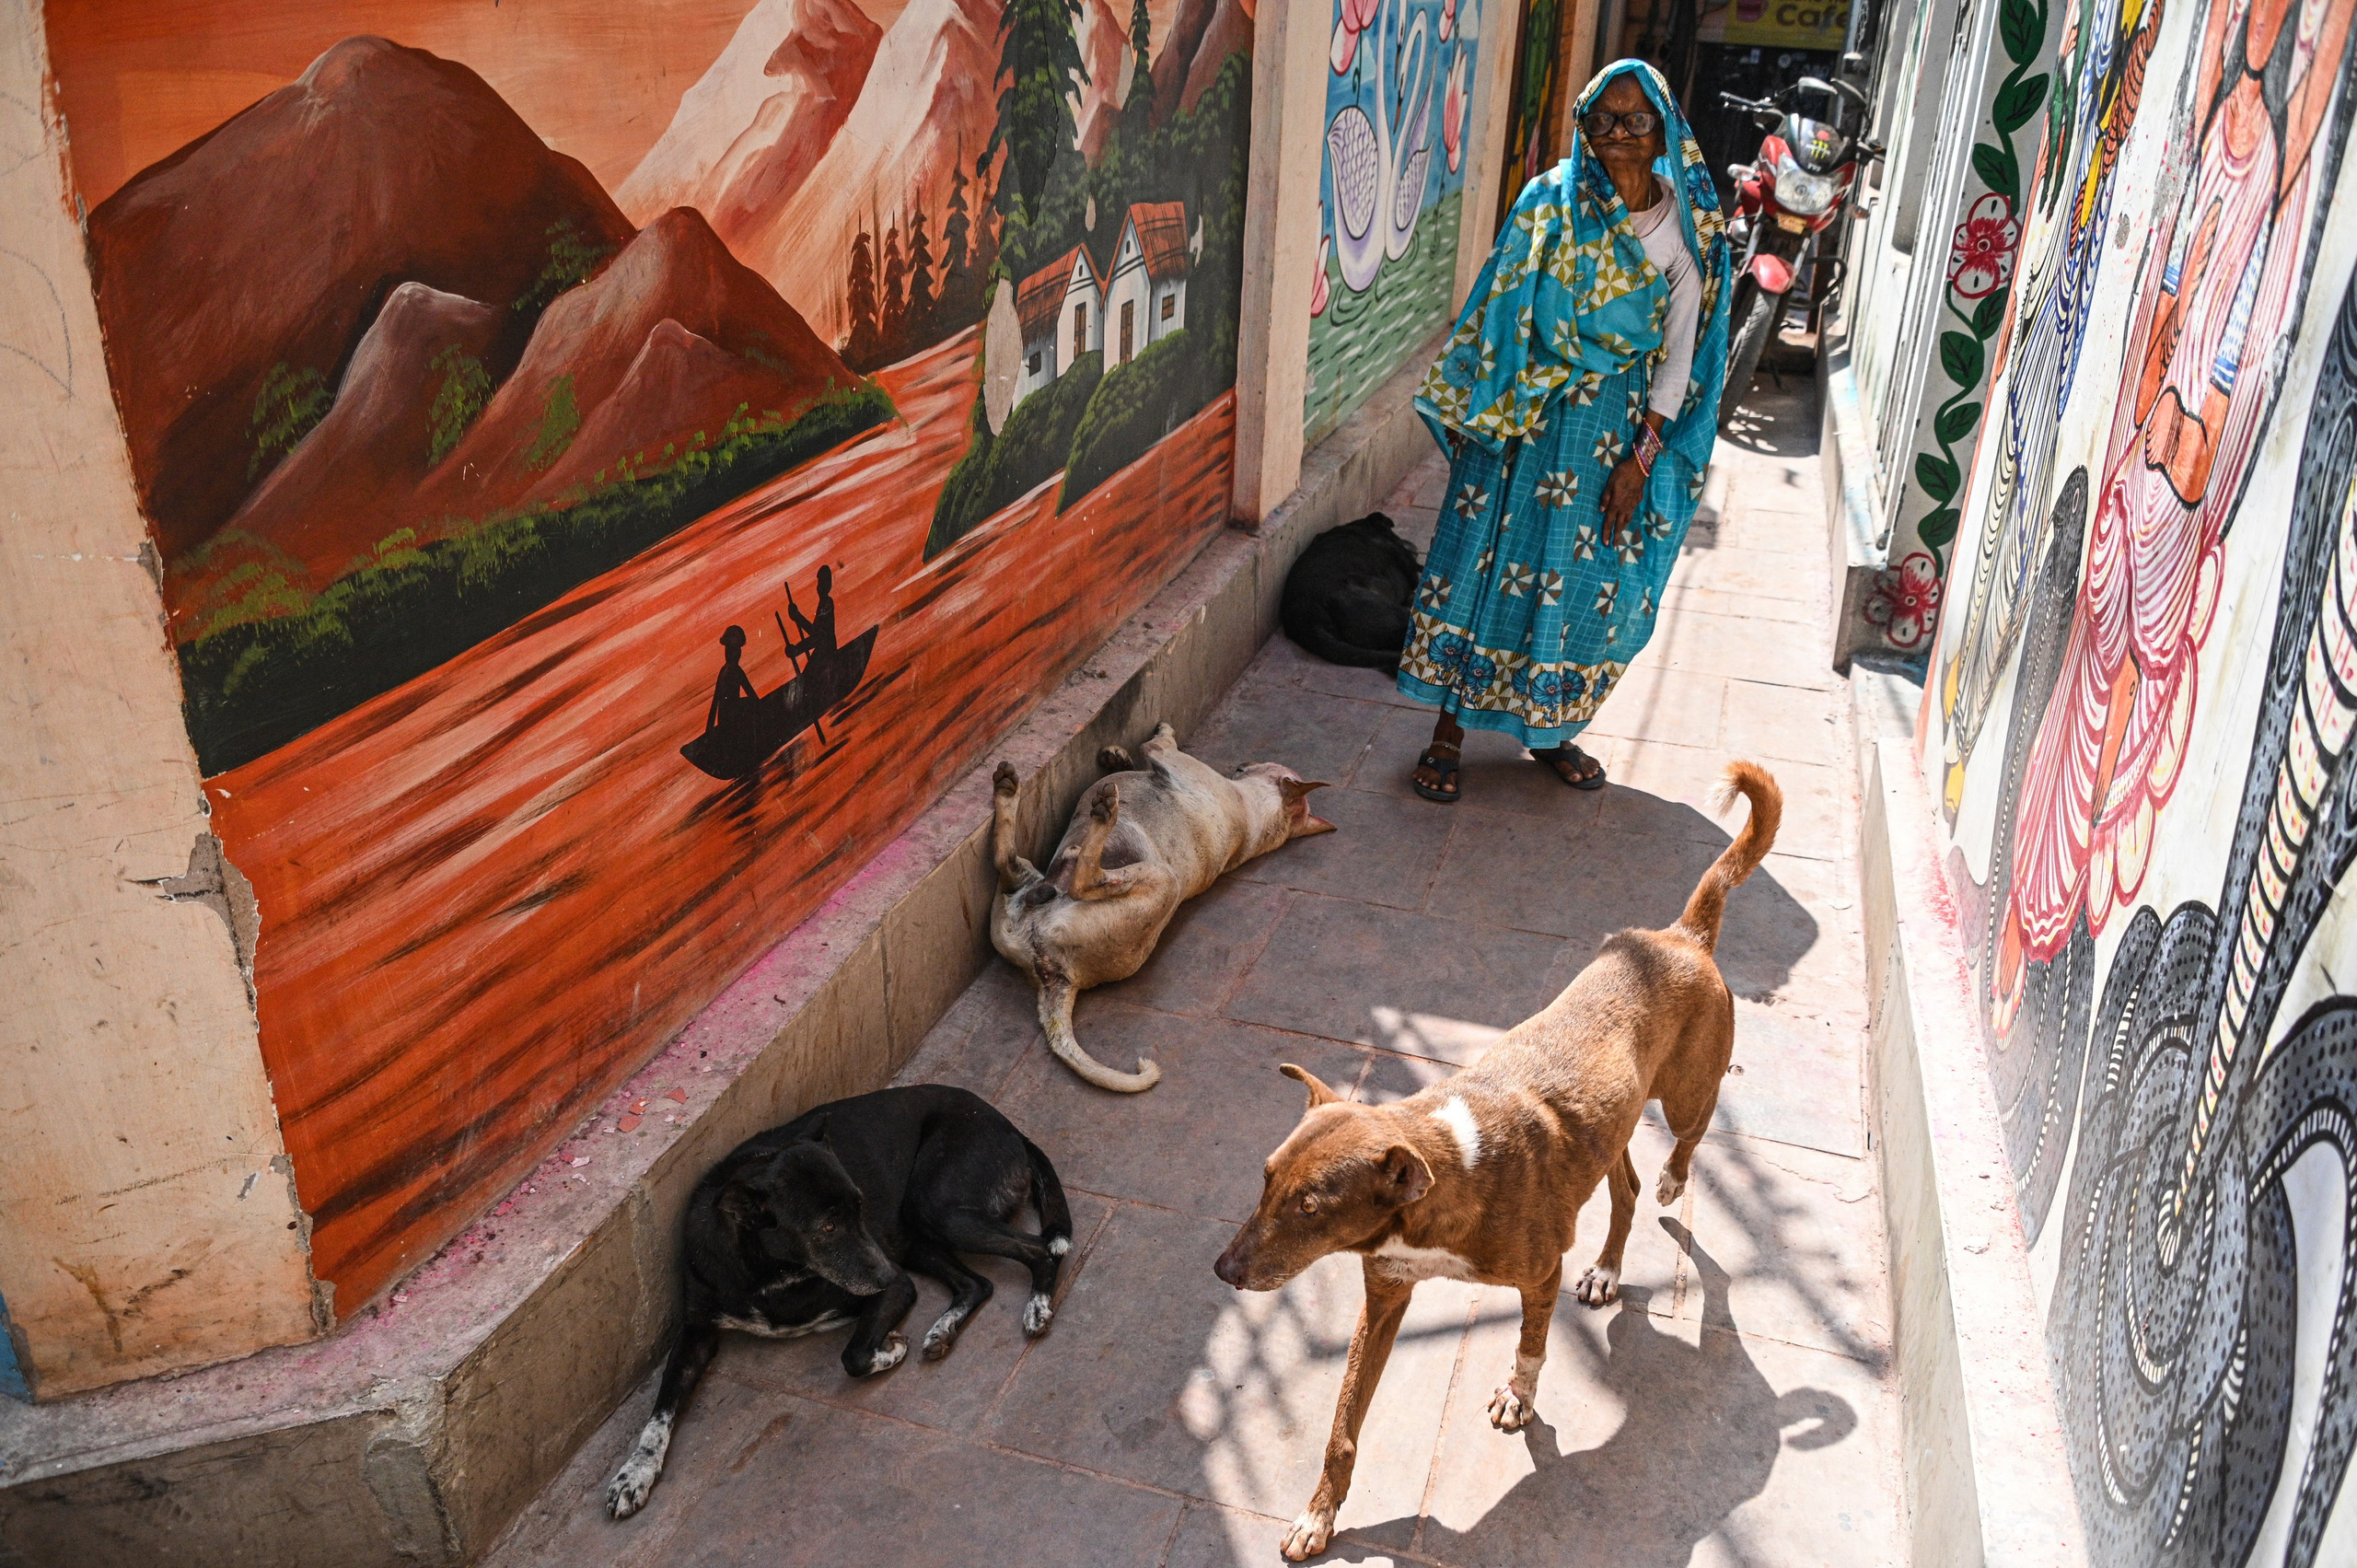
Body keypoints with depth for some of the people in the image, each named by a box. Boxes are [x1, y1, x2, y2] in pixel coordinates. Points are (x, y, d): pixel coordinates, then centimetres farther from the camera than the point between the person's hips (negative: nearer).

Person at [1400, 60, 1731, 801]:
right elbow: (1503, 310, -1)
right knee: (1490, 559, 0)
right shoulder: (1550, 202, -3)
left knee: (1595, 578, 7)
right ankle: (1449, 732, 9)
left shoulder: (1689, 229, -1)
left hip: (1618, 429, 2)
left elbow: (1679, 353, -1)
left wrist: (1641, 459, -7)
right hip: (1528, 414, -1)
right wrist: (1485, 411, -6)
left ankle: (1550, 729, 25)